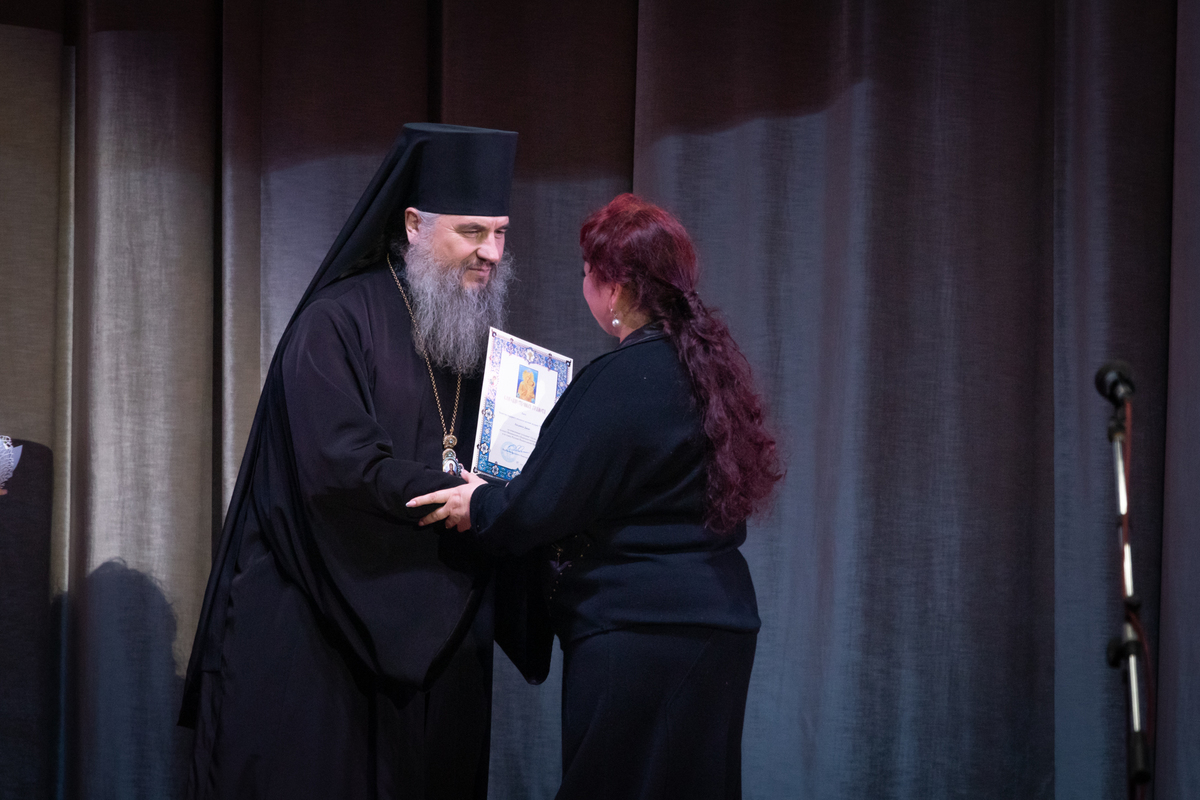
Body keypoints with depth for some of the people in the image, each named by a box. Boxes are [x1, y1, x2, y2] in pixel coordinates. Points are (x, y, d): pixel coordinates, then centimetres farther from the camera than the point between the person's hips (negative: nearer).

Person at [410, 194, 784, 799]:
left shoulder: (618, 382, -18)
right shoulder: (709, 363, 9)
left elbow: (537, 512, -16)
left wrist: (479, 504, 5)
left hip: (639, 632, -9)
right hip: (720, 625, 9)